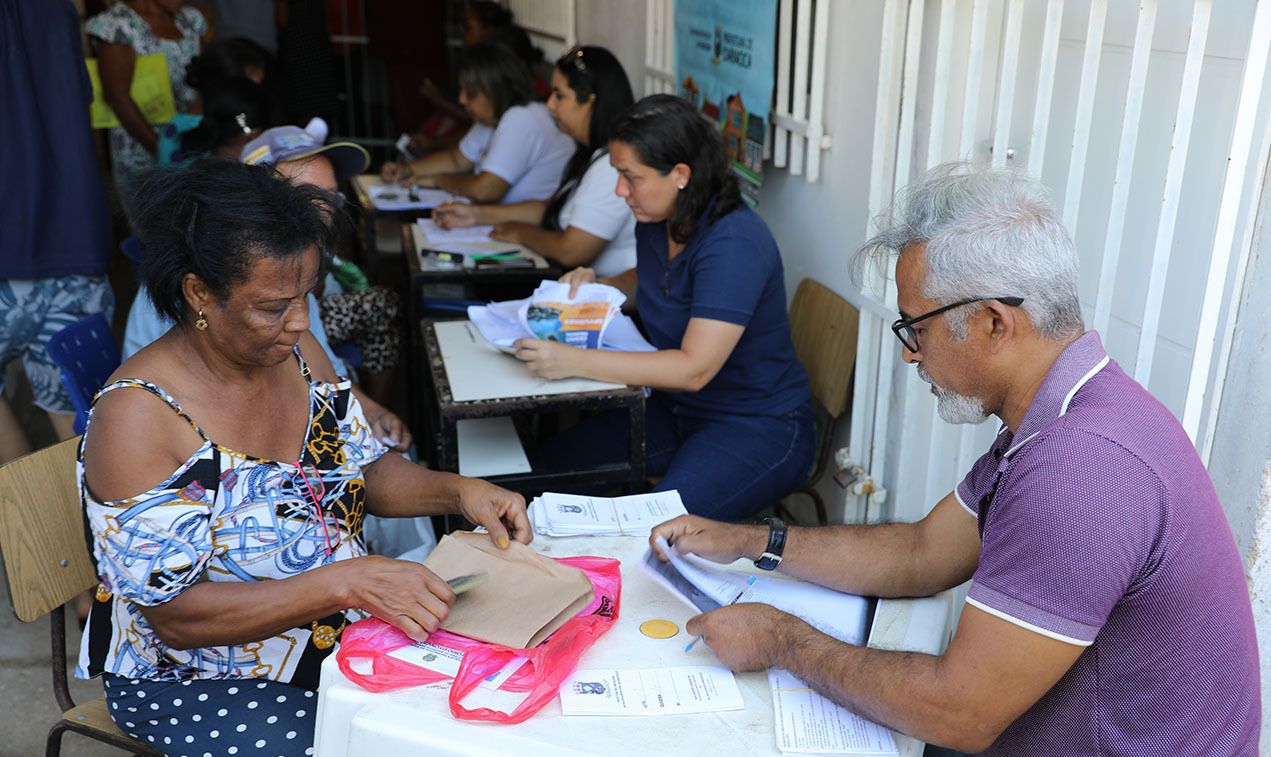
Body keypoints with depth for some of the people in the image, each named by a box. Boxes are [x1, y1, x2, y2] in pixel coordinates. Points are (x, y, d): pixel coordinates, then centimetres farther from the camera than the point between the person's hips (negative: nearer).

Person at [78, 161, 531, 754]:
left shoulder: (296, 351, -4)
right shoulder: (138, 416, -24)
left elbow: (366, 469, 8)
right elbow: (177, 615, -24)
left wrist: (457, 491, -11)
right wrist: (346, 582, -35)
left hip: (344, 637, 6)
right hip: (201, 682, -5)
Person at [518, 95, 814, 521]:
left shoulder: (733, 243, -25)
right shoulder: (655, 221, 1)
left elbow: (695, 368, -31)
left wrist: (574, 362, -33)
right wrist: (597, 285, 5)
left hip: (759, 425, -8)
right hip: (676, 408, 9)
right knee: (552, 465, -1)